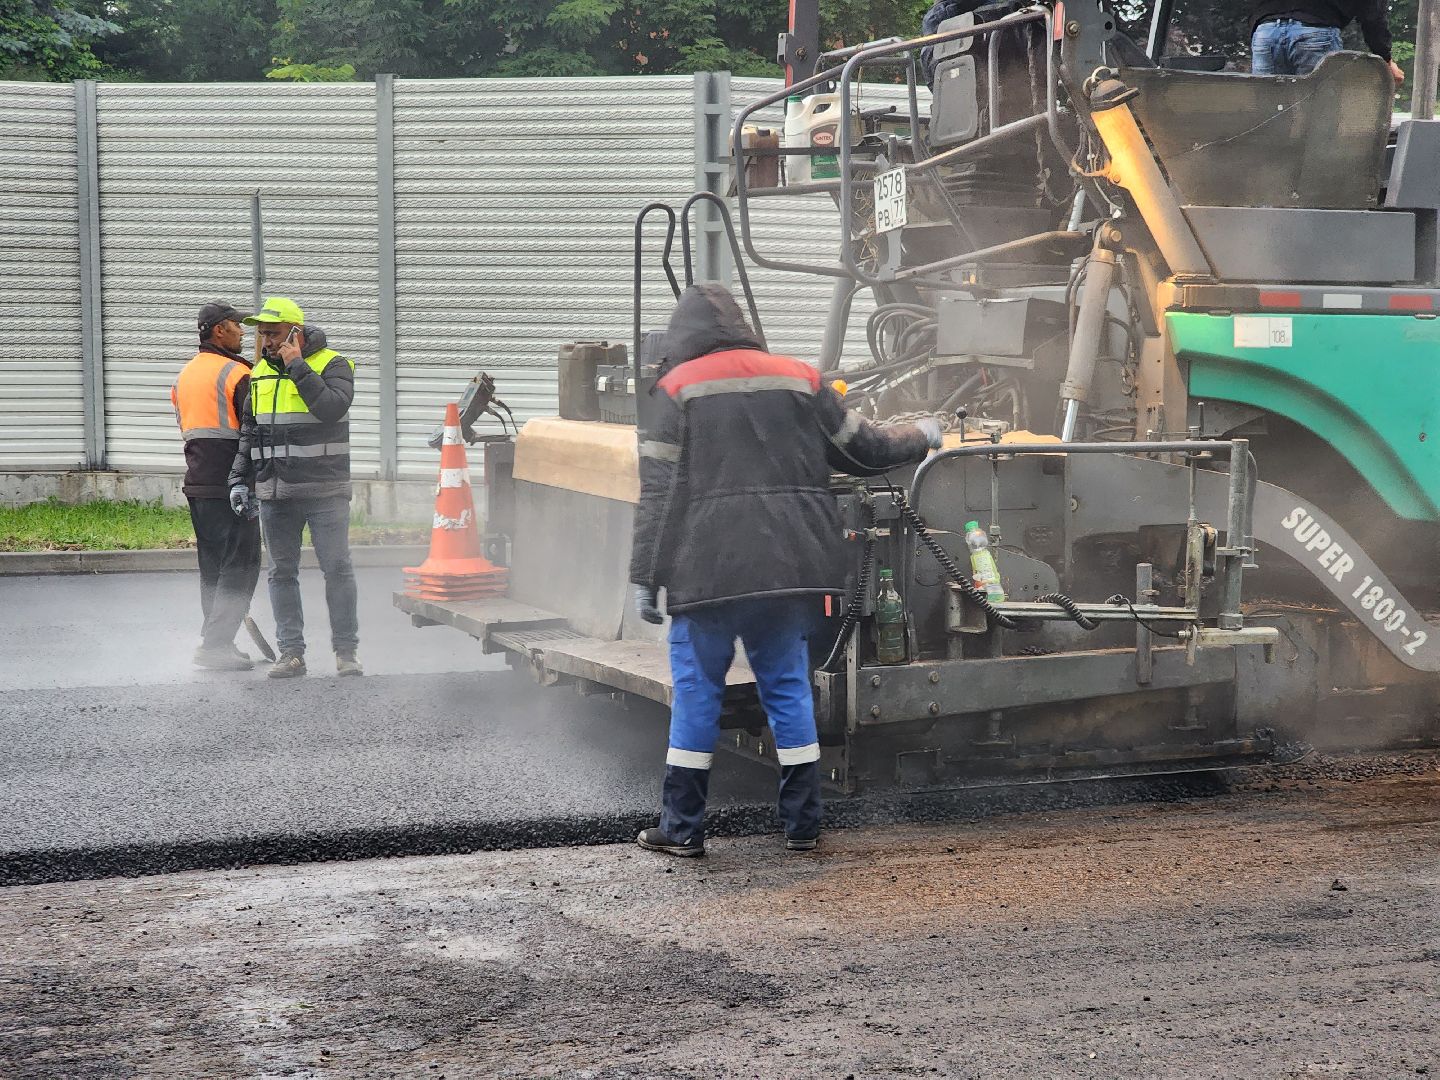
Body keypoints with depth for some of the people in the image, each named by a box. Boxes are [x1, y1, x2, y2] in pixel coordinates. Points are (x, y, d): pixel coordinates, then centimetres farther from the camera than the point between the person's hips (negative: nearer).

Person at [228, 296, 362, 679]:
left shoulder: (332, 364, -5)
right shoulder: (260, 373, 13)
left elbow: (332, 407, -24)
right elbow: (249, 432, 19)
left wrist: (298, 366, -19)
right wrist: (239, 479, 12)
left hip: (324, 491, -5)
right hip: (275, 494, 5)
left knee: (337, 569, -3)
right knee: (282, 573, 5)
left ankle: (346, 651, 5)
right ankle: (291, 653, 10)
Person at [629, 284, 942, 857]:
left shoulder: (678, 389, 1)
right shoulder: (799, 379, 11)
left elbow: (657, 493, -4)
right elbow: (867, 450, 16)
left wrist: (644, 578, -3)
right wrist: (920, 437, 35)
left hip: (708, 570, -3)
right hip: (791, 569, 3)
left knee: (696, 690, 3)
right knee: (787, 685, 11)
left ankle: (681, 828, 6)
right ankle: (802, 824, 14)